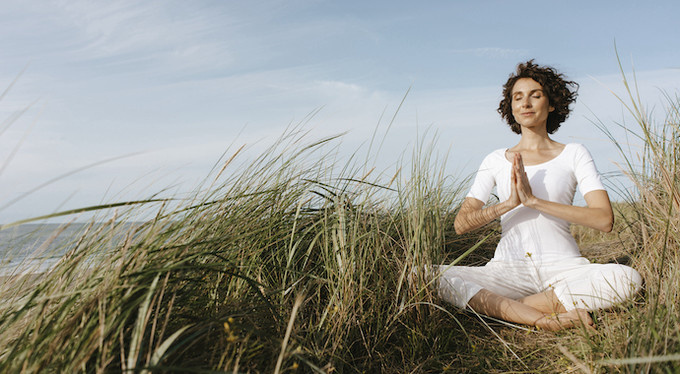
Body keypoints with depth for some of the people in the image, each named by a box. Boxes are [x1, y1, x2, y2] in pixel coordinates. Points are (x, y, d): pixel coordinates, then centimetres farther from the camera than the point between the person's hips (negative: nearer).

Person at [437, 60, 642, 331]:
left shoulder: (573, 154, 8)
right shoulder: (496, 161, 10)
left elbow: (604, 220, -6)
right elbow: (461, 224, 1)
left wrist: (534, 200, -14)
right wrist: (509, 203, -16)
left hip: (563, 267, 0)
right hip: (509, 269, 1)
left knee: (627, 278, -30)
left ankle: (501, 308, -24)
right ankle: (541, 319, -27)